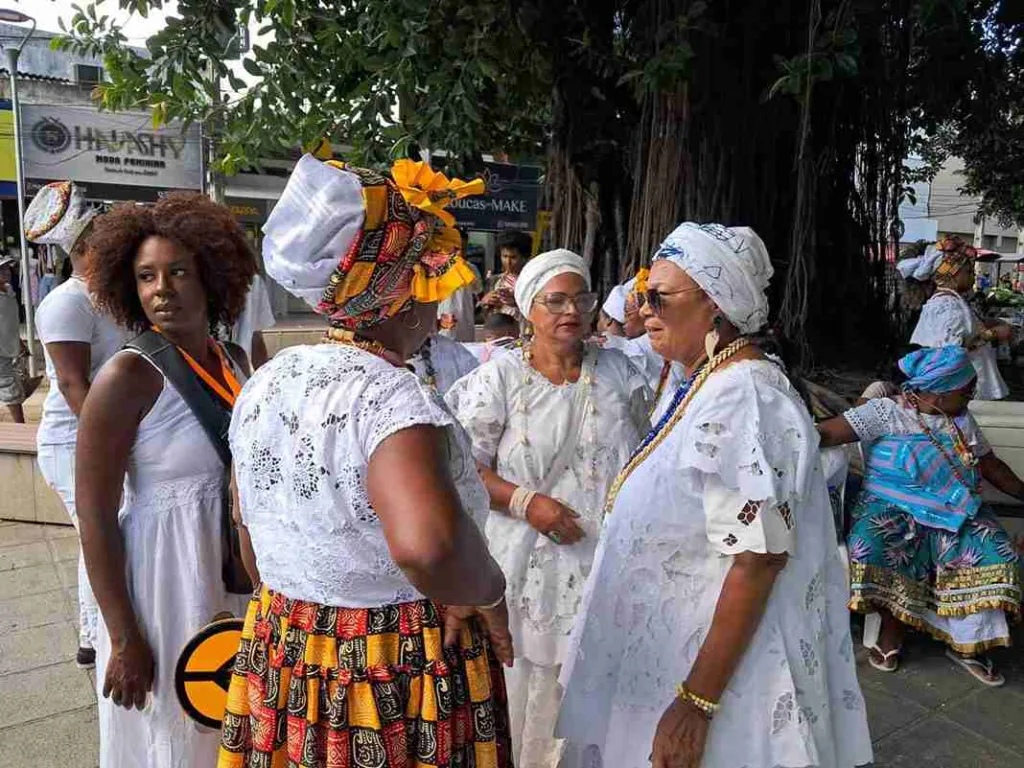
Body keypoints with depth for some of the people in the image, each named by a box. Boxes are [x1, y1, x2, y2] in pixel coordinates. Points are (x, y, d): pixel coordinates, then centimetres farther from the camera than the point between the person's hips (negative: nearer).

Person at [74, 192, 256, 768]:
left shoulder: (235, 362, 1)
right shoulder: (130, 375, -18)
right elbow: (95, 516, -17)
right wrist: (125, 640, -15)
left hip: (232, 574, 6)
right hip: (162, 575, -6)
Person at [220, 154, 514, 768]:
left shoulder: (265, 384, -1)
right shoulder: (396, 399, -25)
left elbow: (251, 534, 10)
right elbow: (427, 544, -44)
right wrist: (487, 591, -23)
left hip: (278, 660, 6)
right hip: (403, 675, -6)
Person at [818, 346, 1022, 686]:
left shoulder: (962, 420, 11)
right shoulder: (885, 412, -9)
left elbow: (991, 466, 20)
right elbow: (825, 433, -18)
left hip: (955, 512, 5)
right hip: (893, 508, -5)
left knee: (997, 555, -21)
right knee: (870, 549, -33)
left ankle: (966, 642, -1)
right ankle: (892, 625, -4)